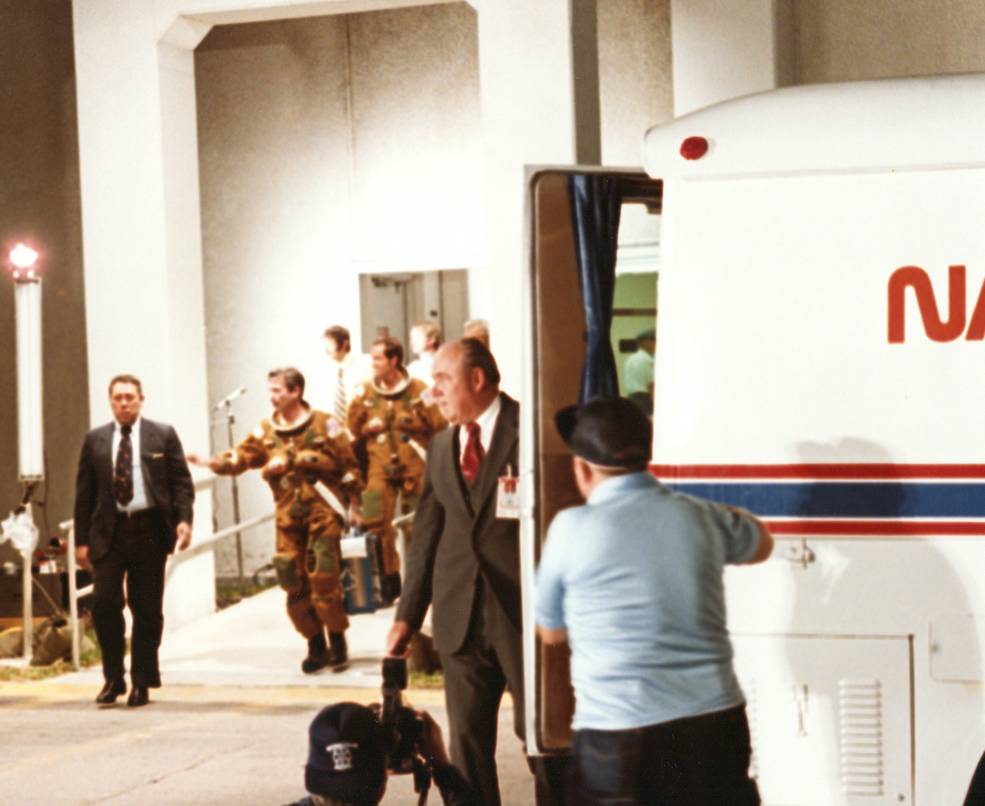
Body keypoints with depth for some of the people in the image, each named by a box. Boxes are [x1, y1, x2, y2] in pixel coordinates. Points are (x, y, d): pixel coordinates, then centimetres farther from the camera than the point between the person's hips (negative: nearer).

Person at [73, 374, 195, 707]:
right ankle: (113, 679, 6)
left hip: (149, 529, -1)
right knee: (104, 602, -9)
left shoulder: (163, 435, 5)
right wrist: (82, 539, 5)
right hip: (109, 530, 1)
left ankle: (142, 683, 13)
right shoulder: (95, 440, 9)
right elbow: (84, 492, 10)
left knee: (147, 608, 2)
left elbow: (181, 482, 3)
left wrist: (184, 519, -12)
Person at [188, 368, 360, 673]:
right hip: (288, 514, 5)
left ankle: (337, 643, 4)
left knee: (324, 576, -11)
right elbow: (240, 458, -2)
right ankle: (316, 646, 15)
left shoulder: (325, 424, -4)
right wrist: (209, 462, -18)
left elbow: (348, 465, -2)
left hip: (322, 511, -4)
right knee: (295, 582, 3)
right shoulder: (267, 430, 8)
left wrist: (354, 504, -3)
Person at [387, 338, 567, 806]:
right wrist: (408, 615, 11)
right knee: (467, 741, 8)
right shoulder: (441, 447, 14)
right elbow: (427, 535, 15)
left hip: (524, 611, -6)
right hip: (461, 616, 6)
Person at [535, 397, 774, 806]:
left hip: (618, 741, -4)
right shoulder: (700, 517, 4)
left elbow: (550, 631, 9)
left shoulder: (572, 527, -6)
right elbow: (761, 544, 28)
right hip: (716, 725, 4)